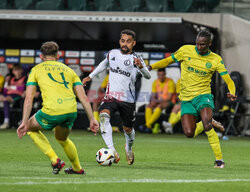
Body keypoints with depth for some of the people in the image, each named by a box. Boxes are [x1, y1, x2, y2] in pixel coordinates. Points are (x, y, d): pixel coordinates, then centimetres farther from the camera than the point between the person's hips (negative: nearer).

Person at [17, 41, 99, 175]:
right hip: (71, 110, 4)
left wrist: (24, 123, 4)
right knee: (62, 138, 35)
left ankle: (55, 160, 14)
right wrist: (92, 119, 14)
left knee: (31, 128, 26)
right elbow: (83, 98, 16)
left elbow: (29, 98, 6)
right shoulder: (68, 70, 25)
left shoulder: (36, 70, 17)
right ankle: (77, 168, 44)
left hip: (52, 111, -4)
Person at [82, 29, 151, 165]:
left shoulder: (136, 59, -7)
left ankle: (129, 148, 47)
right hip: (111, 96, 2)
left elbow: (148, 76, -22)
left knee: (127, 129, 11)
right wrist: (90, 76, 34)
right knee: (103, 116, -29)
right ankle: (111, 150, -38)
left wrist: (141, 67, -43)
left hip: (128, 100, -1)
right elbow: (104, 64, 29)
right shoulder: (112, 54, 6)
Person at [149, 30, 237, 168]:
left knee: (207, 123, -31)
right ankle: (208, 124, 23)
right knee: (189, 133, -13)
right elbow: (169, 61, 15)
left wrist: (232, 93, -25)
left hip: (203, 95, -2)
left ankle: (219, 159, -22)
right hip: (186, 98, 2)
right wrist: (150, 67, 2)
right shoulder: (186, 50, 1)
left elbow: (228, 80, -4)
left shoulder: (216, 60, -2)